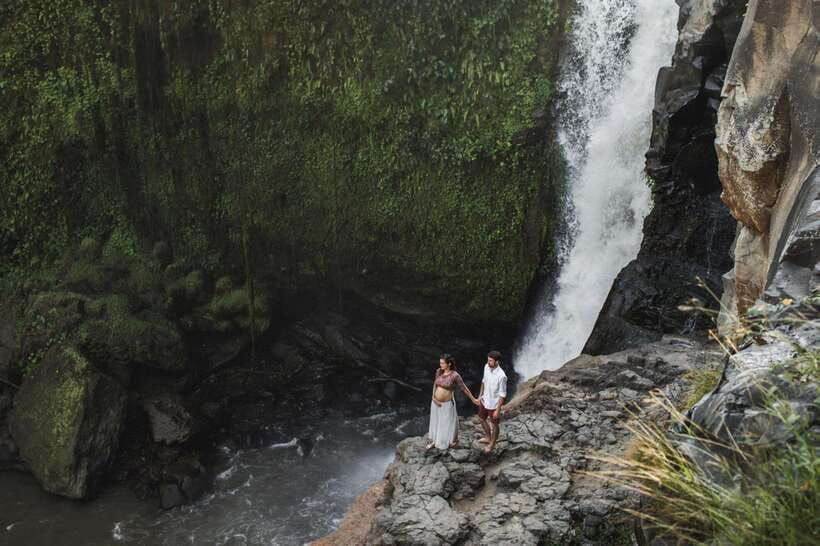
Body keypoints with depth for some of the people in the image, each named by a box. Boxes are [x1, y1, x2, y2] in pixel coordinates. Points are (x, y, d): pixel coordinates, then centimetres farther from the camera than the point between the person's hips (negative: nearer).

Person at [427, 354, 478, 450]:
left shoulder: (455, 375, -21)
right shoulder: (438, 372, -7)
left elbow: (464, 388, -12)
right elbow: (435, 385, 5)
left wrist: (473, 399, -6)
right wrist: (434, 397, -6)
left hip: (447, 404, -5)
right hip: (436, 403, 5)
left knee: (449, 423, 13)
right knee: (435, 421, 21)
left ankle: (454, 442, 37)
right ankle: (434, 440, 41)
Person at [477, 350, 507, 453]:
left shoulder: (501, 376, -33)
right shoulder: (487, 367, -12)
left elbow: (502, 395, -23)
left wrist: (497, 410, -18)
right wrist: (480, 395, 12)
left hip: (493, 404, -7)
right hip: (484, 401, 7)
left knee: (494, 424, 17)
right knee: (482, 419, 27)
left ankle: (492, 443, 41)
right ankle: (488, 437, 52)